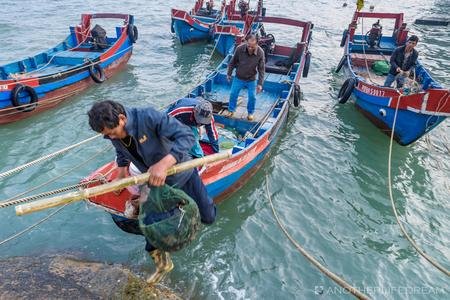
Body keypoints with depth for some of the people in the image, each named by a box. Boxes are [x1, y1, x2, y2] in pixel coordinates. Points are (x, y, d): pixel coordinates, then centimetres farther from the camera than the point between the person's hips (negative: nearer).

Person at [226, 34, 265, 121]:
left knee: (252, 97, 9)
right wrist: (229, 74, 2)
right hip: (239, 78, 1)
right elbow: (232, 62, -7)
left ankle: (250, 113, 34)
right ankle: (231, 110, 36)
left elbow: (261, 69, -13)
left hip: (251, 80, 0)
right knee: (233, 94, 11)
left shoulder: (260, 53, -24)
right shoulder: (239, 48, -24)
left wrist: (260, 83, -13)